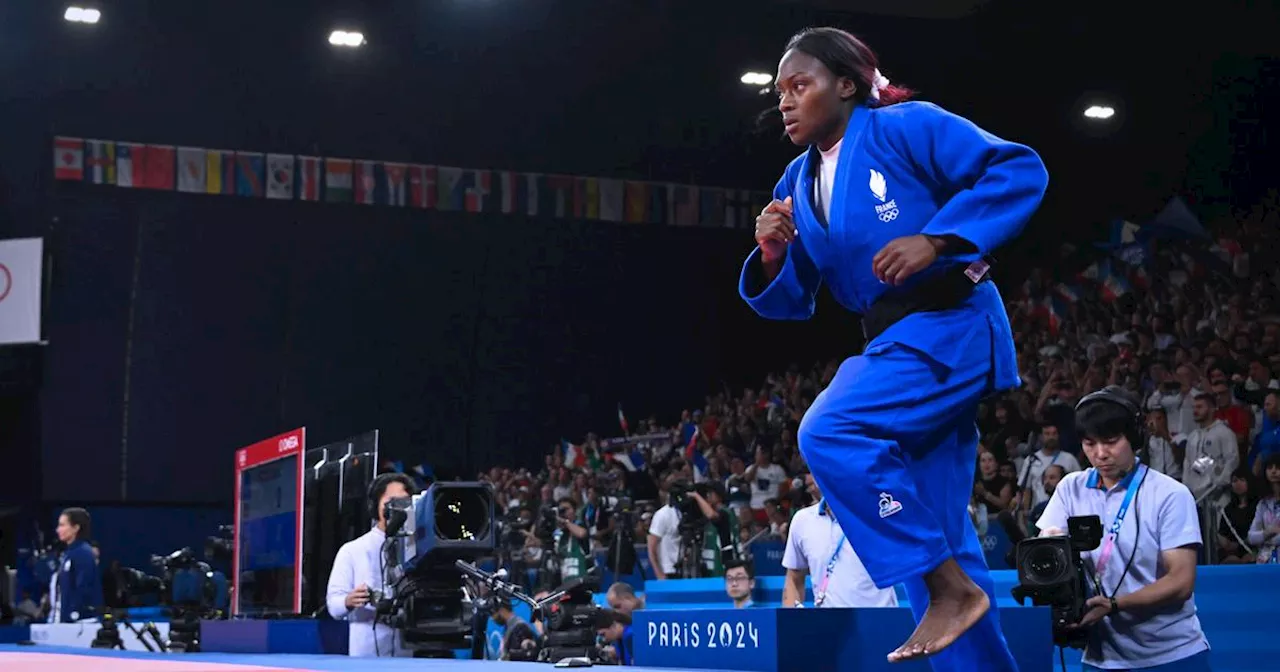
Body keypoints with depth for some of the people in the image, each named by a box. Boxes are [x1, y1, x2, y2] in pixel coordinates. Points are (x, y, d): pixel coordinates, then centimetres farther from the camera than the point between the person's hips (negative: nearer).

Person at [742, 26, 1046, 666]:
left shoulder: (907, 128, -7)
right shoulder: (798, 184, 13)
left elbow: (1020, 170, -14)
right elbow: (787, 303, 14)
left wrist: (936, 240, -21)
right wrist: (773, 254, -8)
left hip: (948, 327, -8)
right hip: (890, 342, 8)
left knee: (830, 433, -27)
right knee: (930, 532, 7)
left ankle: (952, 588, -18)